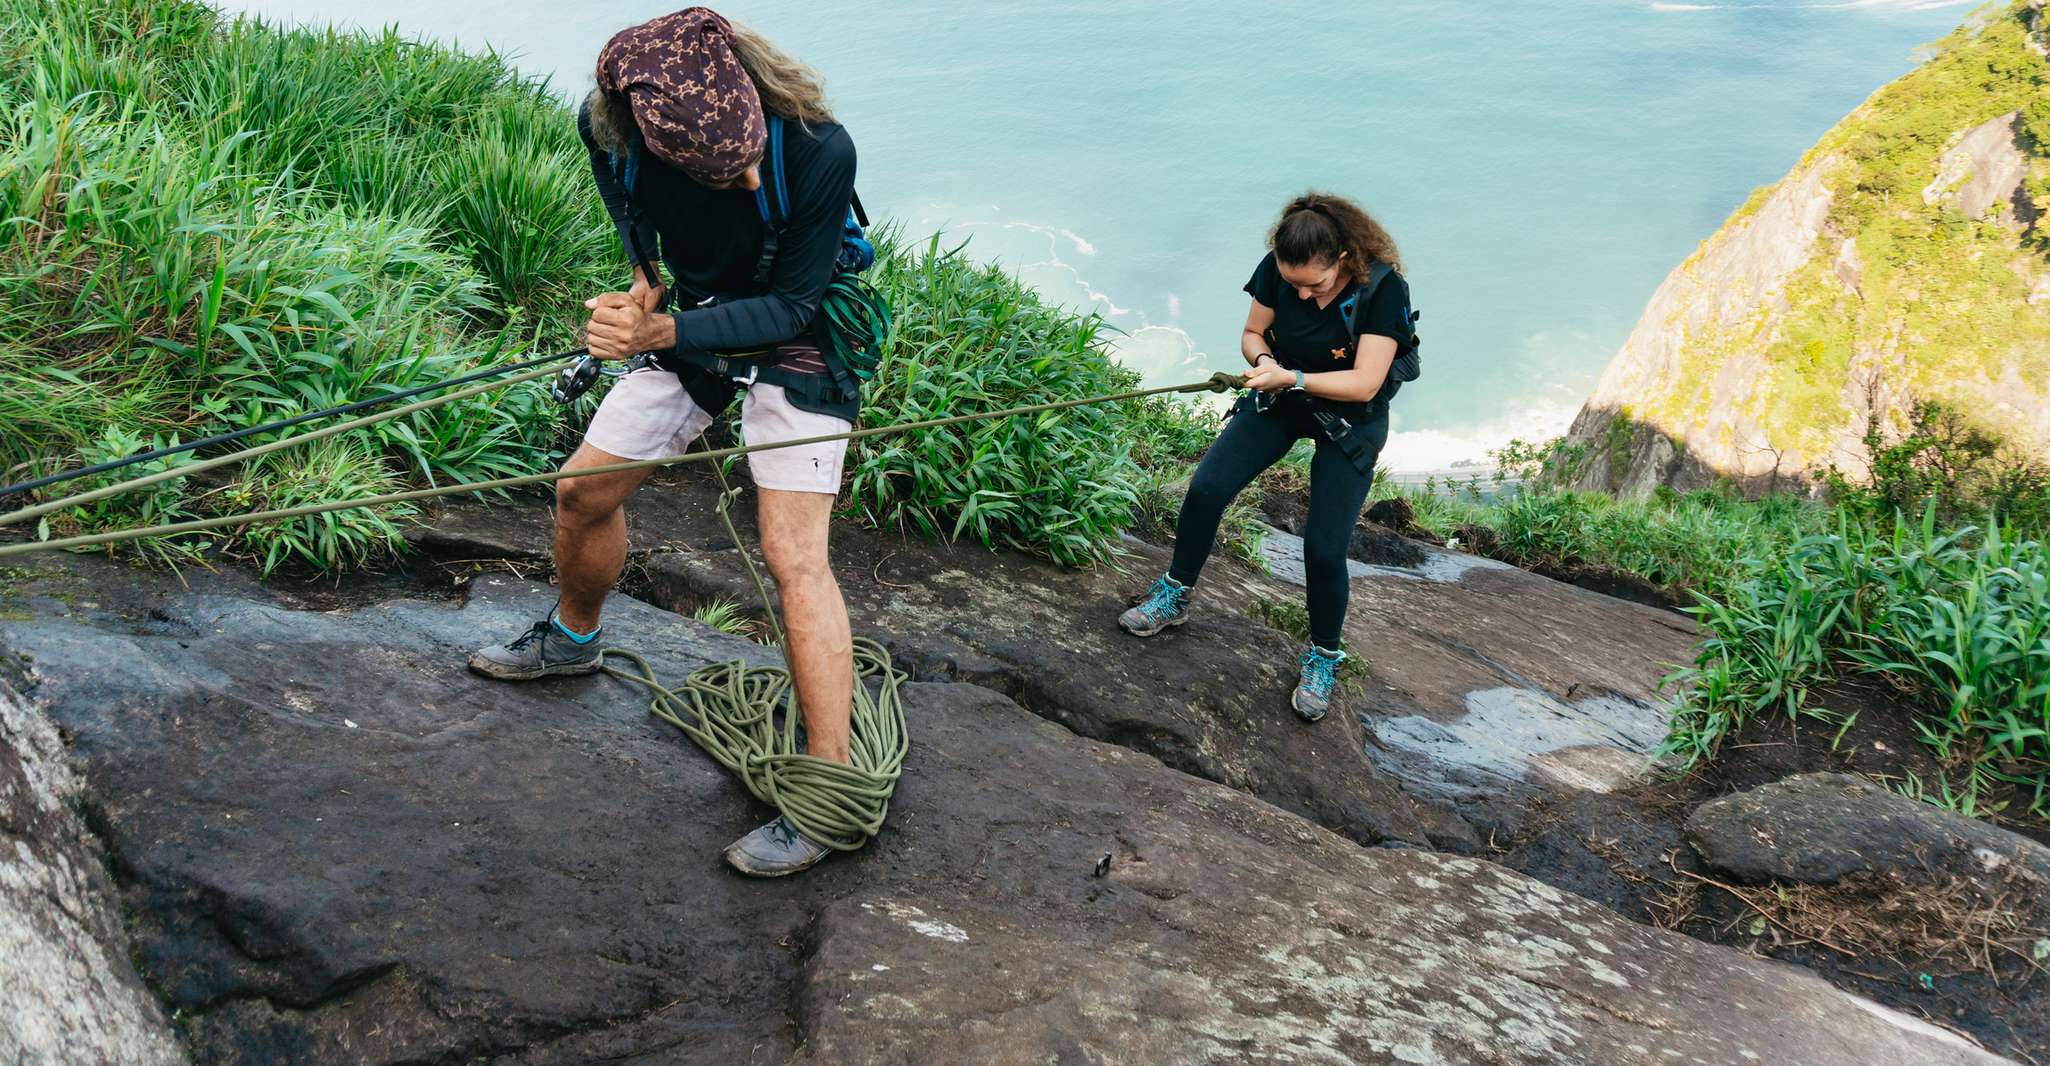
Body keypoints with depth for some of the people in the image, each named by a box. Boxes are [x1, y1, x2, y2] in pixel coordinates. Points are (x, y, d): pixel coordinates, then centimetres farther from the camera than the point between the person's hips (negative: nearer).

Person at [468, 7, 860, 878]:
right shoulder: (606, 128, -21)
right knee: (584, 490, 13)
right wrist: (646, 280, -6)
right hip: (688, 323, 5)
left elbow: (791, 306, -25)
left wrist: (662, 333, -36)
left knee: (794, 555, -17)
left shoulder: (819, 151, -35)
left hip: (793, 341, -5)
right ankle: (573, 639, 44)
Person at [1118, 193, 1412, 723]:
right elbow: (1252, 332, -1)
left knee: (1324, 550, -10)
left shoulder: (1383, 287, -28)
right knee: (1205, 489, -11)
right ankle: (1173, 597, 12)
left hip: (1348, 419, -4)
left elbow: (1365, 383, -30)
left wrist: (1292, 378, -39)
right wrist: (1263, 358, -25)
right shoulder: (1278, 268, -17)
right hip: (1278, 401, 4)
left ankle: (1324, 659, 15)